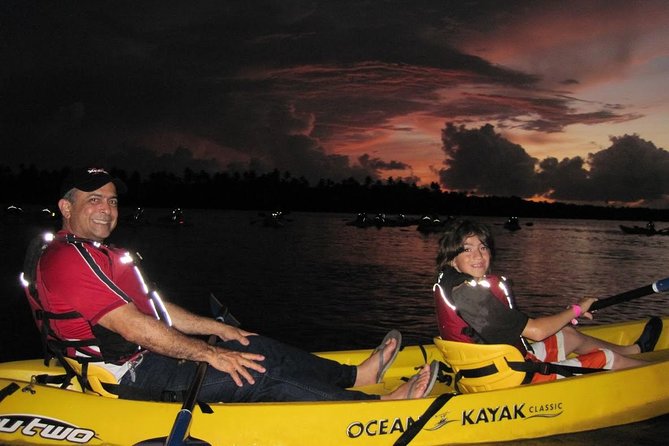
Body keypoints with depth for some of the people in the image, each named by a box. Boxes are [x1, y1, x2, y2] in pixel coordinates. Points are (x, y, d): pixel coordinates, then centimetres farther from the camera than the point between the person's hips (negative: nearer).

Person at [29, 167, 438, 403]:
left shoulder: (102, 254, 16)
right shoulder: (65, 260, -18)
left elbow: (153, 307, 18)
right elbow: (132, 327, -24)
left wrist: (217, 329, 13)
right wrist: (209, 353, -20)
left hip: (141, 359, 10)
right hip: (132, 376, -10)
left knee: (260, 350, 3)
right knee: (257, 371, -15)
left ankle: (355, 375, 14)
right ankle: (379, 404, -10)